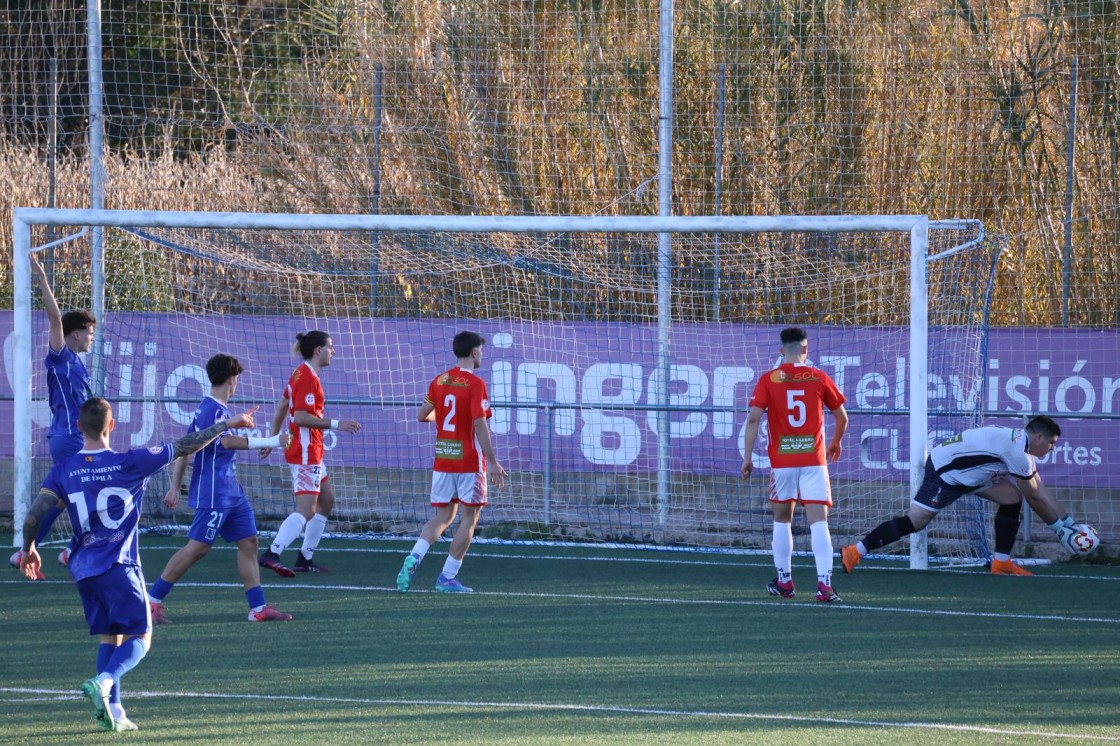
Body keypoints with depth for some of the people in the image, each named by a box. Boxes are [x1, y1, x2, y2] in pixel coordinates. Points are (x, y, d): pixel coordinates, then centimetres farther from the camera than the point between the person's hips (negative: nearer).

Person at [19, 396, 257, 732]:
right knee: (139, 638, 1)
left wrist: (29, 550, 14)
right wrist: (227, 425, 10)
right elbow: (185, 446, -1)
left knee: (110, 636, 17)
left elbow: (33, 516, -5)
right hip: (120, 566, -4)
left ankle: (112, 710, 8)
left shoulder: (63, 471, 0)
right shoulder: (130, 462, -7)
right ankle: (104, 682, -26)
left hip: (84, 568, 4)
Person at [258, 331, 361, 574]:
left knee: (327, 501, 16)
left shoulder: (301, 374, 13)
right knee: (306, 510, -15)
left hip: (311, 452, 11)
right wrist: (335, 424, -23)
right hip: (305, 452, -11)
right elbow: (301, 417, -23)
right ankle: (272, 554, -23)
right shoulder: (308, 378, -16)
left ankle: (306, 558, 17)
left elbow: (281, 409, 18)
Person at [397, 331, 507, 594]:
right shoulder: (475, 384, -13)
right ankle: (447, 578, 2)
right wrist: (493, 463, -16)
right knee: (469, 518, 5)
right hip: (469, 461, -6)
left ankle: (413, 559, -10)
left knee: (443, 516, 14)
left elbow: (422, 415, 13)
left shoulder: (439, 381, 6)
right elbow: (480, 426, -18)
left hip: (442, 460, 6)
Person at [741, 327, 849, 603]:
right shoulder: (819, 378, 2)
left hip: (781, 462, 0)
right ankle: (824, 584, -16)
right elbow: (842, 417, 10)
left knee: (782, 520, 17)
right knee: (819, 522, -5)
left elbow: (753, 418, -9)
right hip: (814, 461, 0)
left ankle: (784, 581, 24)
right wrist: (836, 443, 29)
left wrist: (747, 456, -4)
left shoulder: (768, 380, 0)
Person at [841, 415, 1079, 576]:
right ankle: (854, 553, -11)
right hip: (944, 471, -10)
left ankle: (1001, 561, 4)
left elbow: (1041, 491, 14)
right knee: (914, 521, -16)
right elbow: (1034, 498, -16)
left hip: (966, 472, 10)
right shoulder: (1017, 450, -23)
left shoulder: (1022, 444, 8)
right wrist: (1060, 527, -5)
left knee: (1012, 497, 2)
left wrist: (1068, 522, 13)